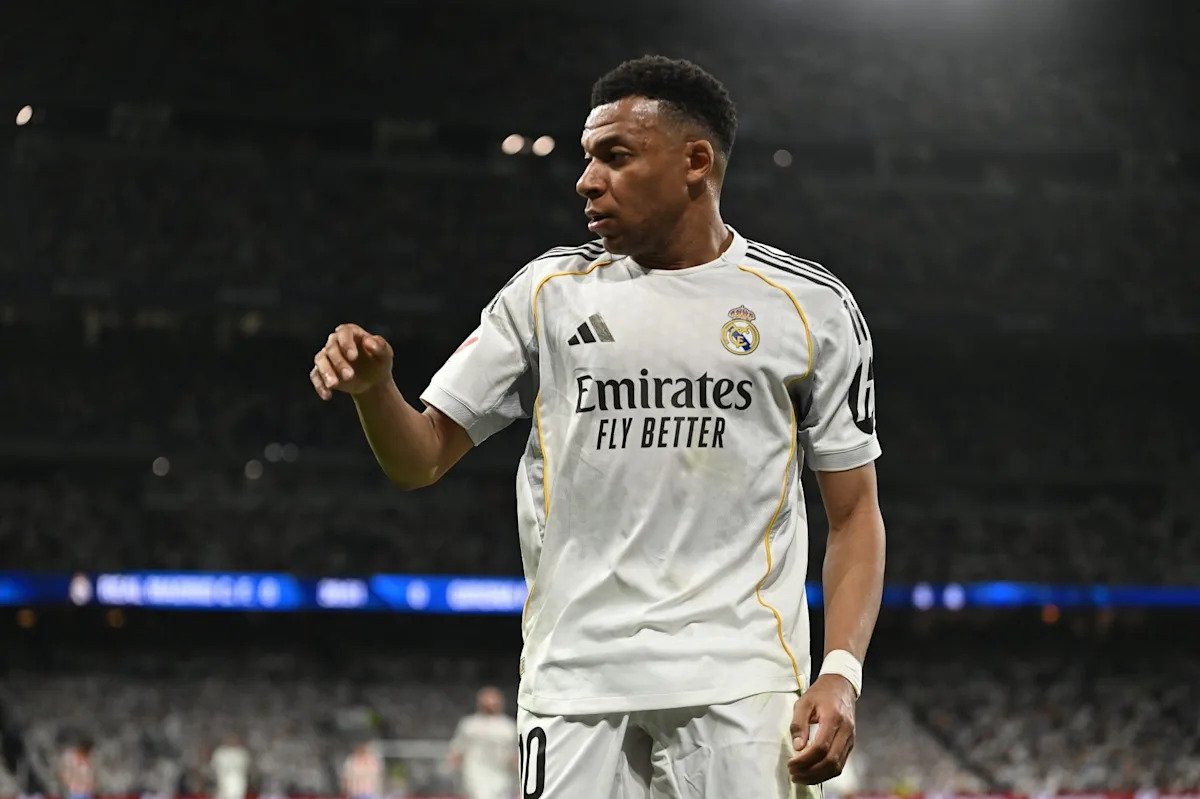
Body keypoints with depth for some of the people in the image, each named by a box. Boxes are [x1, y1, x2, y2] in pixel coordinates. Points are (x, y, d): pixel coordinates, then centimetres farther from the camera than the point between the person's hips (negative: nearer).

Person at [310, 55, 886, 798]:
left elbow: (855, 513, 7)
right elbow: (422, 460, 11)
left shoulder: (810, 305, 5)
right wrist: (374, 387, -11)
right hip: (577, 684, 2)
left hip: (735, 683, -1)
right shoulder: (549, 291, 10)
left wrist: (841, 674, -7)